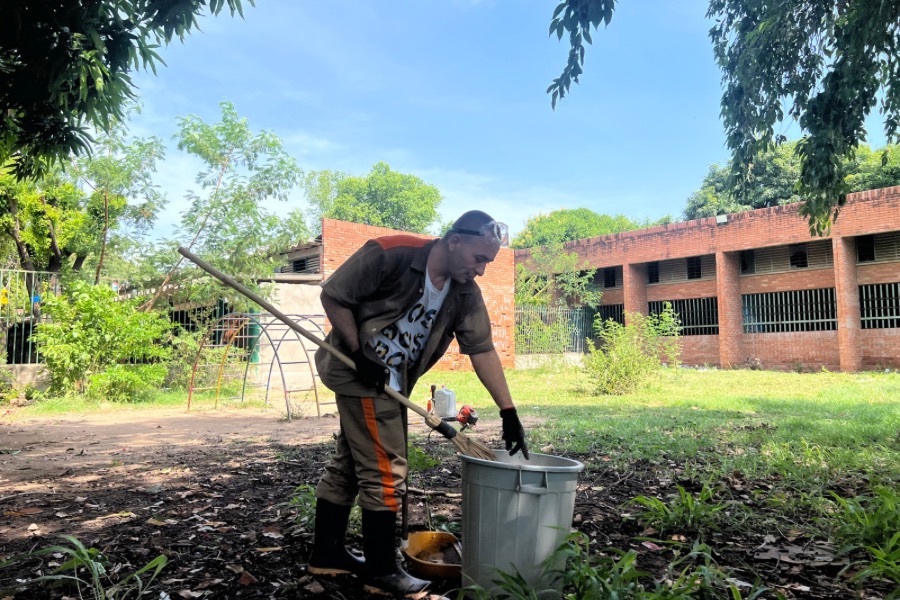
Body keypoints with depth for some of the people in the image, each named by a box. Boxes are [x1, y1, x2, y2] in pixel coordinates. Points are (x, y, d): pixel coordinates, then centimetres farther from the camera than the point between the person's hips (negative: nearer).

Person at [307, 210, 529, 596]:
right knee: (386, 470, -5)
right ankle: (381, 571, 10)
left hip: (391, 383, 8)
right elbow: (333, 295, -16)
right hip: (361, 373, -8)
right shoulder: (389, 254, -22)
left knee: (349, 465, 17)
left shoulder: (465, 293, -4)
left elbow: (483, 350, -4)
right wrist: (359, 354, -18)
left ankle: (327, 552, 31)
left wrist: (508, 412, -8)